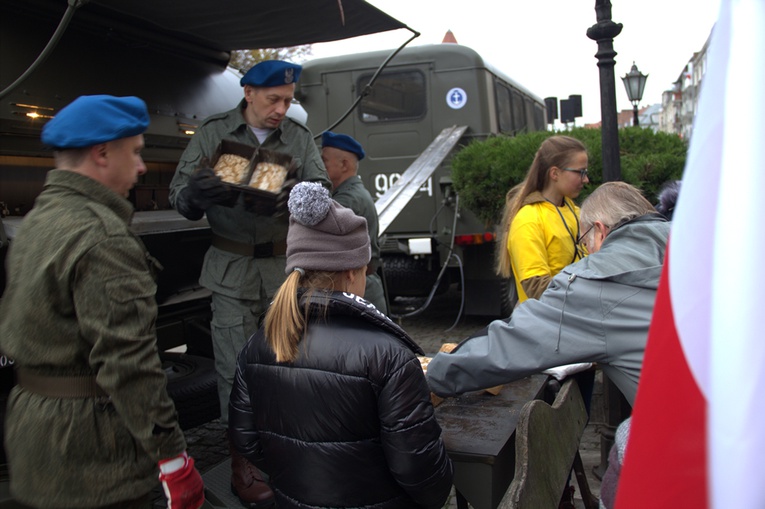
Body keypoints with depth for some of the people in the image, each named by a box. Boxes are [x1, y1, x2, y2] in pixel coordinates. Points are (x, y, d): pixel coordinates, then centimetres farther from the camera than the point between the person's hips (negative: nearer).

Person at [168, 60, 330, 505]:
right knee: (236, 369, 3)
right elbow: (179, 189, -1)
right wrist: (195, 196, -26)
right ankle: (244, 464, 18)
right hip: (233, 271, -1)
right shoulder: (214, 133, 1)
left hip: (286, 267, 2)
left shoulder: (300, 138, 7)